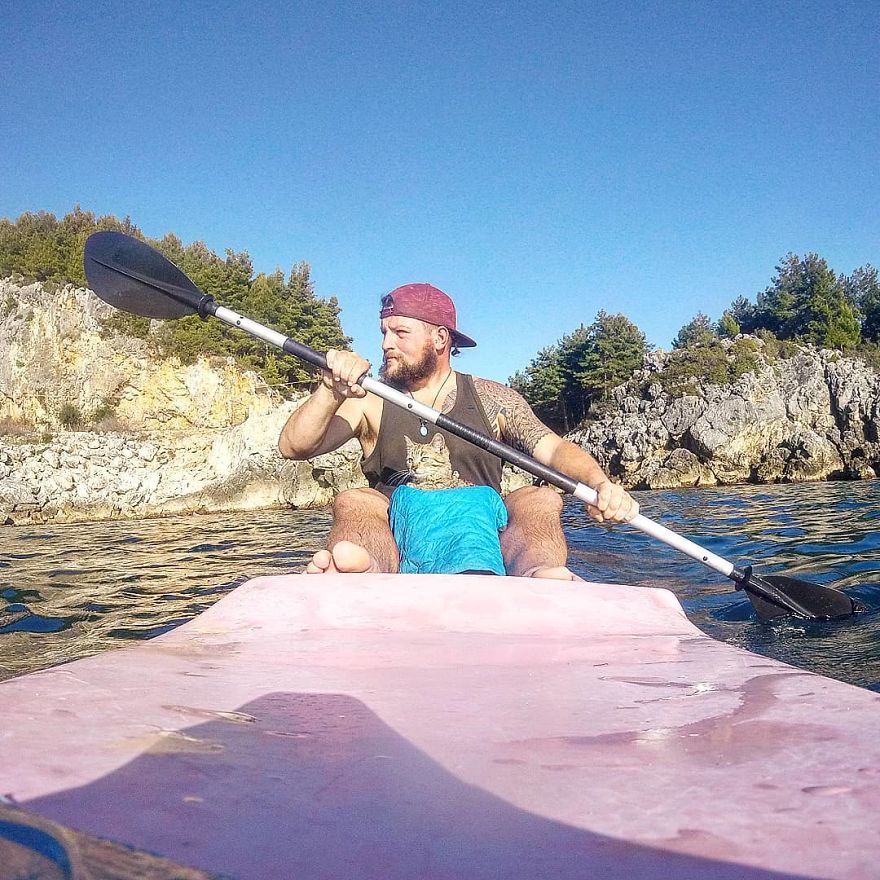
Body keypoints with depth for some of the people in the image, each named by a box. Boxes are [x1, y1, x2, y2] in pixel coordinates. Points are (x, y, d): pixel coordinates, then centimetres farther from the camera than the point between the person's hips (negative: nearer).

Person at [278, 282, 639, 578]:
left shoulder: (492, 399, 11)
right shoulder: (370, 402, 10)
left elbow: (553, 448, -2)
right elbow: (292, 447, -3)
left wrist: (600, 483, -23)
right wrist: (331, 391, -22)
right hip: (398, 548, 0)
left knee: (541, 499, -22)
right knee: (352, 502, -26)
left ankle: (537, 580, -55)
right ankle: (366, 574, -59)